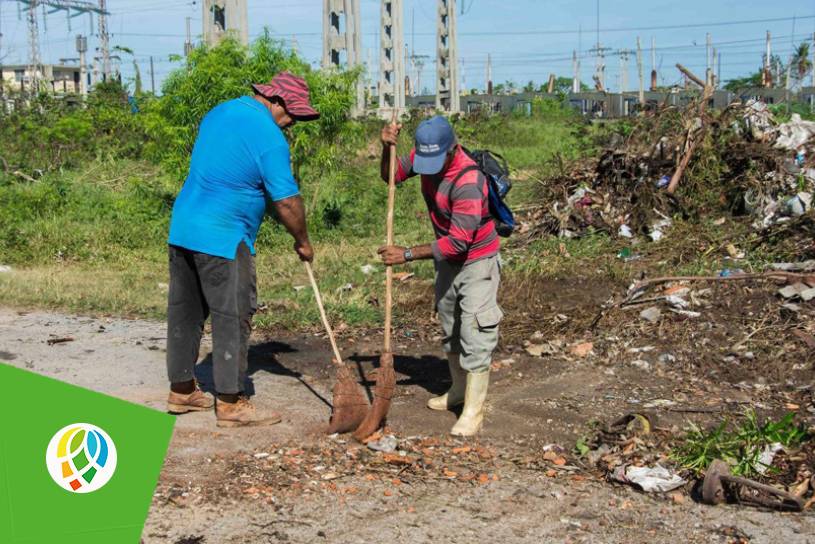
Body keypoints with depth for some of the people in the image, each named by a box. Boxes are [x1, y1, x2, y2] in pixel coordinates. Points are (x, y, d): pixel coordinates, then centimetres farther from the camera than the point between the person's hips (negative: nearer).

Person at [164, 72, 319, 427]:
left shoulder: (218, 113, 13)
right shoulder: (269, 137, -13)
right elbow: (287, 201, -13)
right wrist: (302, 242, 2)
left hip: (181, 229, 9)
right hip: (222, 238, -9)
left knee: (185, 313, 15)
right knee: (233, 317, 0)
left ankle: (181, 390, 26)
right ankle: (230, 403, 5)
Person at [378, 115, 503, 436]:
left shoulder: (468, 181, -33)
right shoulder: (424, 156, -10)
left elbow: (459, 241, -34)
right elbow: (391, 176, 6)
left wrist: (408, 254, -31)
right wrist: (387, 148, -15)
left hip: (477, 262, -8)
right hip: (448, 258, 8)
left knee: (475, 334, -9)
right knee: (449, 326, 18)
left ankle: (473, 412, -5)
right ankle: (459, 390, 34)